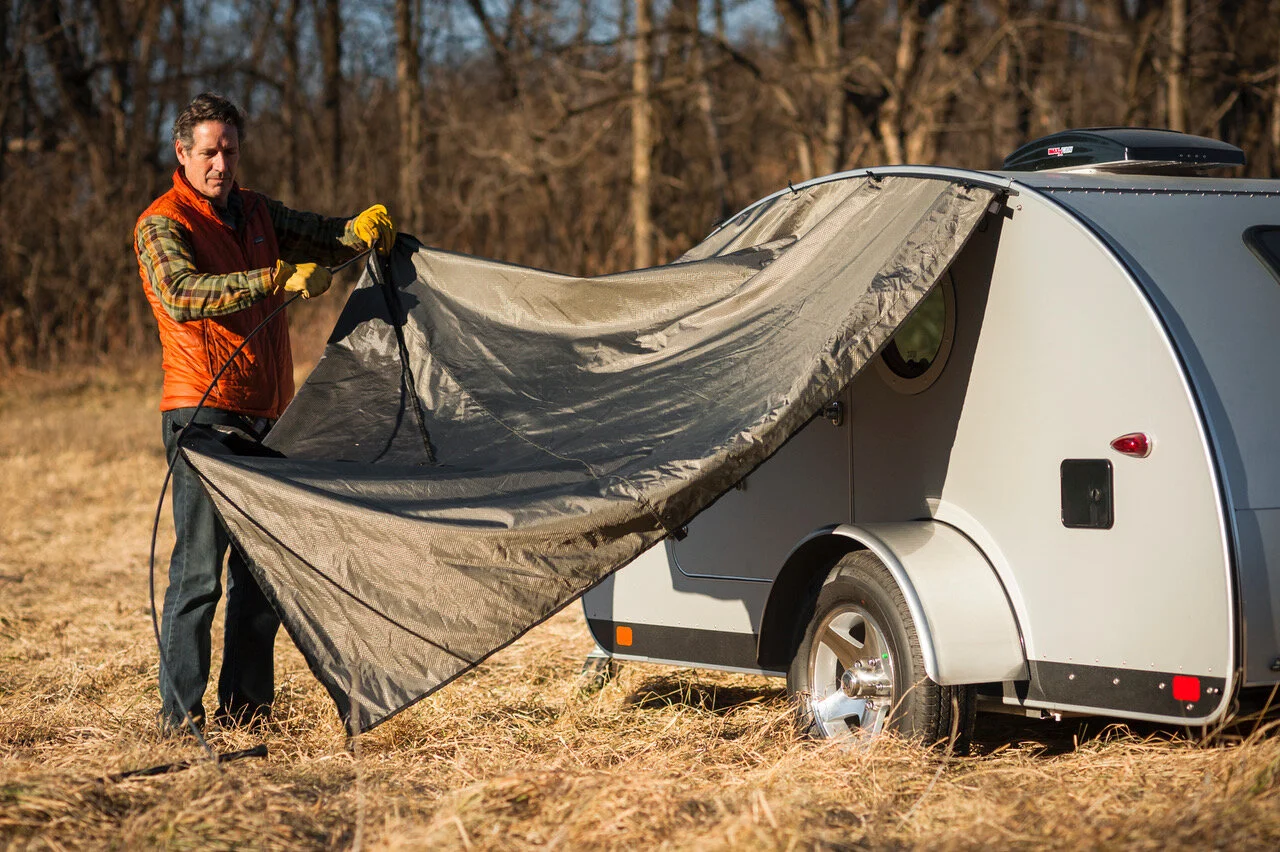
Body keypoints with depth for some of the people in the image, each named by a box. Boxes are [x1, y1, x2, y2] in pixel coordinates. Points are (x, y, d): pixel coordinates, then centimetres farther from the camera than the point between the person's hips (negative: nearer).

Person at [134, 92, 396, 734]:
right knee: (198, 568, -10)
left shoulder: (256, 212, 16)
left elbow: (320, 237, 18)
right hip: (203, 411, -7)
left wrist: (363, 229, -6)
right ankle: (180, 715, -5)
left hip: (266, 415, 7)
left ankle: (245, 706, 14)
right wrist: (278, 279, -32)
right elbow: (180, 294, -25)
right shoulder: (161, 224, -7)